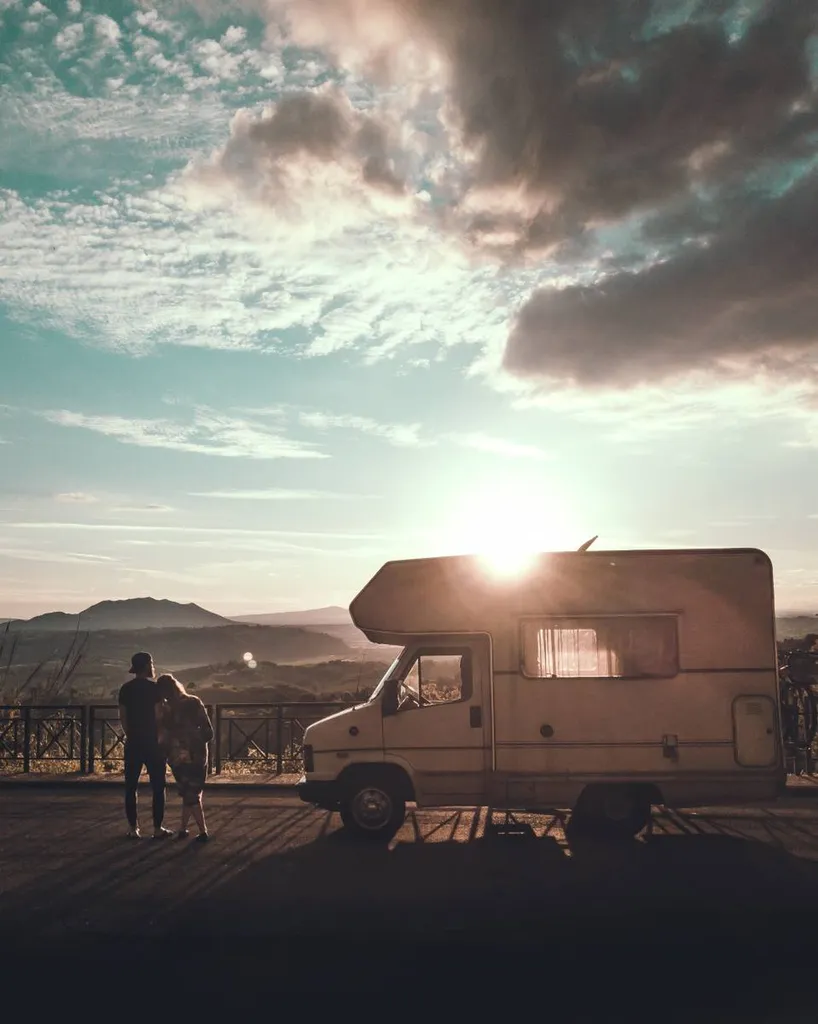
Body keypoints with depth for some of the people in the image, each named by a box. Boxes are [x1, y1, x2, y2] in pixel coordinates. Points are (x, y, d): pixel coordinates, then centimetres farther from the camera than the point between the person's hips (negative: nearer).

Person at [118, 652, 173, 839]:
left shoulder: (126, 689, 5)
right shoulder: (154, 687, -9)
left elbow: (122, 717, 7)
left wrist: (130, 735, 16)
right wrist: (162, 737, 0)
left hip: (133, 742, 4)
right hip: (152, 742, -4)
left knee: (131, 785, 9)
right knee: (158, 786, 4)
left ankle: (133, 828, 10)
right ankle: (157, 828, 5)